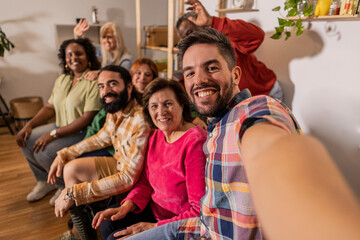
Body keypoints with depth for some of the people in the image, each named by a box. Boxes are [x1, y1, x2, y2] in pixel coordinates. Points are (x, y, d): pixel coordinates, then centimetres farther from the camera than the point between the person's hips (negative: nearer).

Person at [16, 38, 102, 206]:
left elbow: (88, 118, -24)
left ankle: (65, 186, 7)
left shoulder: (95, 81, -19)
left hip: (83, 133, -9)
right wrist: (29, 125, -4)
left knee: (43, 151, -22)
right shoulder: (62, 79, 10)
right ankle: (45, 181, 21)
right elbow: (50, 107, 12)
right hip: (61, 126, 9)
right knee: (26, 140, 1)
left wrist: (53, 134, -23)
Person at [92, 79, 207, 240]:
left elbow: (201, 211, -26)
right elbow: (146, 182, 9)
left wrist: (155, 227, -23)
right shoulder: (156, 136, 1)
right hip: (156, 213, 8)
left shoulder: (195, 142, -27)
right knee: (107, 224, 4)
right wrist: (127, 205, -8)